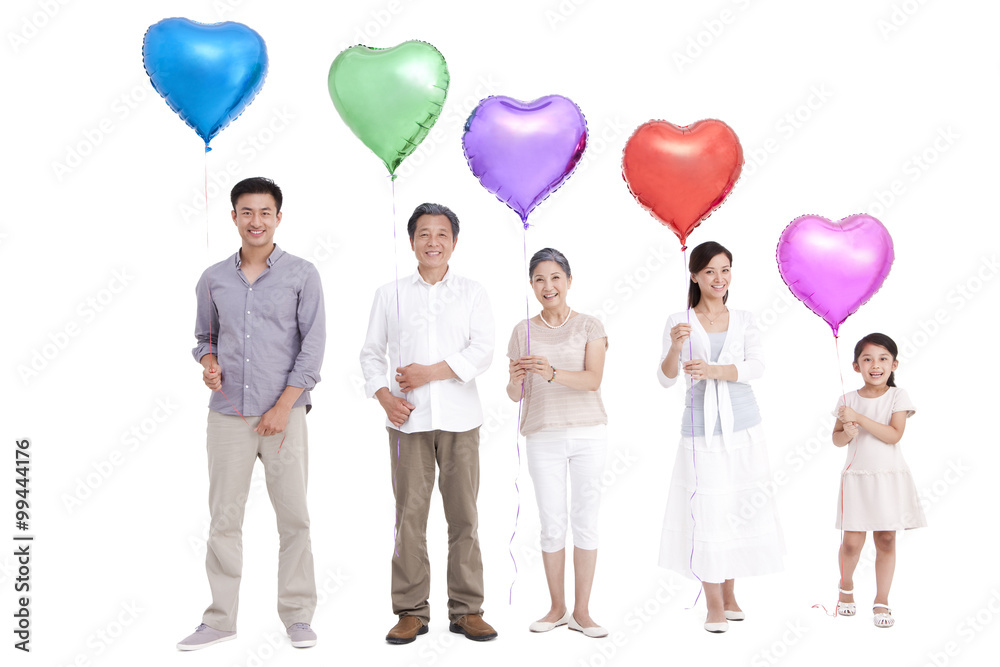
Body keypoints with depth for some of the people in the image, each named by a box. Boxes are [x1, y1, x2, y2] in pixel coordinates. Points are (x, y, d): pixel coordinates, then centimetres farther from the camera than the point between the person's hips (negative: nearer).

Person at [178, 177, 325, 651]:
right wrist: (208, 363, -2)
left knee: (294, 516, 0)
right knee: (224, 517, 5)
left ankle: (297, 615, 12)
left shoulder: (302, 275, 0)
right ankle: (220, 617, 14)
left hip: (284, 414, -2)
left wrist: (283, 406, -9)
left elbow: (313, 346, -3)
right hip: (227, 413, 3)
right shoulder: (213, 279, 10)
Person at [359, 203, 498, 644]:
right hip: (408, 418, 0)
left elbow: (483, 351, -1)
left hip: (459, 418, 0)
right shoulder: (390, 294, 12)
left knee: (464, 513, 1)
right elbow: (371, 352, 12)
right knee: (410, 514, 0)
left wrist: (432, 372, -12)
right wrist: (384, 396, -5)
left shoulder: (472, 293, 10)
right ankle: (411, 611, 9)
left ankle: (466, 609, 10)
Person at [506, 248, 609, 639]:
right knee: (552, 524, 2)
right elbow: (514, 395, 5)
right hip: (543, 435, 1)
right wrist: (516, 379, -19)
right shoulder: (523, 331, 8)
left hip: (587, 433, -1)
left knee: (585, 521, 1)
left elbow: (593, 379, -12)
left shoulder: (589, 327, 3)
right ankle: (557, 608, 15)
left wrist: (552, 373, -29)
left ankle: (582, 611, 9)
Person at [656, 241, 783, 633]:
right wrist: (675, 346, -24)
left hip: (743, 425, 3)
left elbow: (756, 366, -6)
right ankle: (713, 604, 6)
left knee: (741, 508, 5)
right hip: (701, 427, -2)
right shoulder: (680, 321, 2)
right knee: (705, 510, -5)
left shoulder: (743, 320, 8)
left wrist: (713, 370, -22)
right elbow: (666, 379, -4)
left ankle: (730, 596, 21)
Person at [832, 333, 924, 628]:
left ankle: (881, 601, 15)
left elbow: (893, 435, -14)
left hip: (888, 479, -1)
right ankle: (846, 587, 25)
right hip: (856, 478, 1)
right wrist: (847, 433, -15)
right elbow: (836, 439, 8)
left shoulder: (897, 397, -2)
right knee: (852, 542, -3)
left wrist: (859, 418, -20)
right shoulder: (848, 400, 4)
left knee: (886, 541, 2)